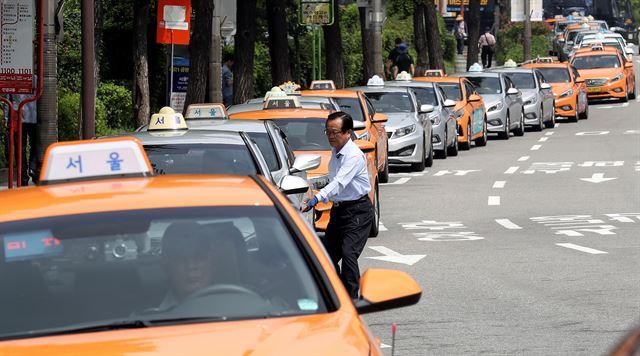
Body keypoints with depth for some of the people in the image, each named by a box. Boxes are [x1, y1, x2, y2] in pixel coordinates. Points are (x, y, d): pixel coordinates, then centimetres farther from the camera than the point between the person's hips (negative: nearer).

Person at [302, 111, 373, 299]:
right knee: (328, 254, 11)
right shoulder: (335, 151, 7)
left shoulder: (354, 155, -21)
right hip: (338, 209, 9)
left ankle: (351, 298, -17)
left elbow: (340, 182, -33)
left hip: (358, 211, -9)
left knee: (348, 253, -20)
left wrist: (317, 198, -43)